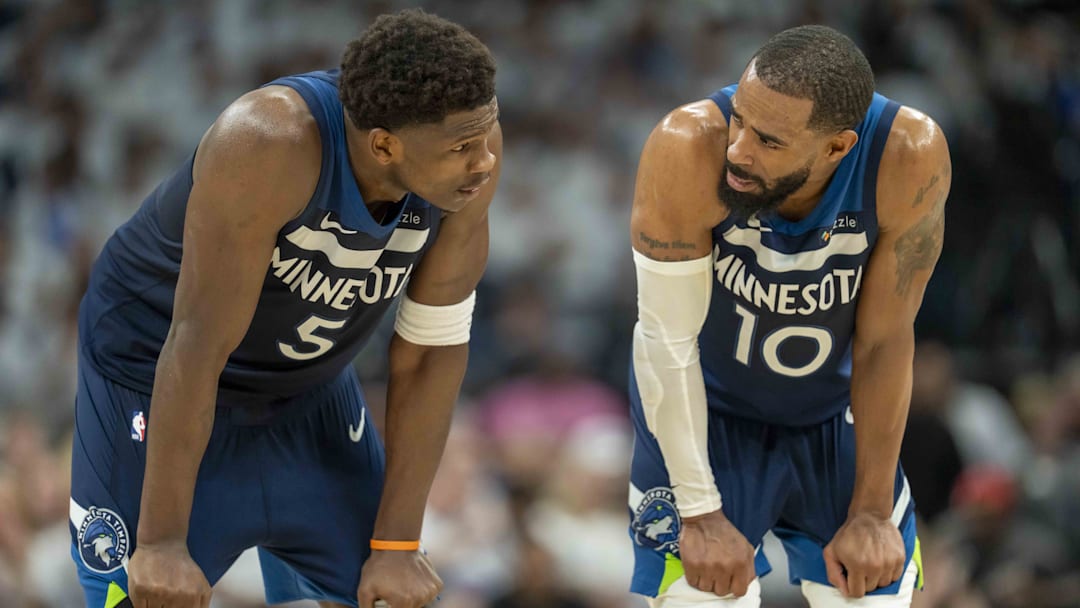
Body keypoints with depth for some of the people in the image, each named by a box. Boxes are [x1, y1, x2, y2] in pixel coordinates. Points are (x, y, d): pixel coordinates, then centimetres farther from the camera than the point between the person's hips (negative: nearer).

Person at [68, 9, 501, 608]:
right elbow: (200, 343, -33)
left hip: (307, 389, 5)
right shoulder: (270, 142, -37)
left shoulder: (471, 142, -21)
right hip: (156, 382, -5)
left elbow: (434, 348, -12)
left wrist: (397, 545, -11)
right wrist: (161, 543, -30)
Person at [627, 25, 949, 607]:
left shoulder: (910, 158, -29)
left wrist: (872, 513, -11)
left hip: (838, 416, 2)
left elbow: (884, 341, -18)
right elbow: (667, 340, -24)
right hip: (704, 412, -2)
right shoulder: (688, 149, -34)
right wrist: (700, 513, -20)